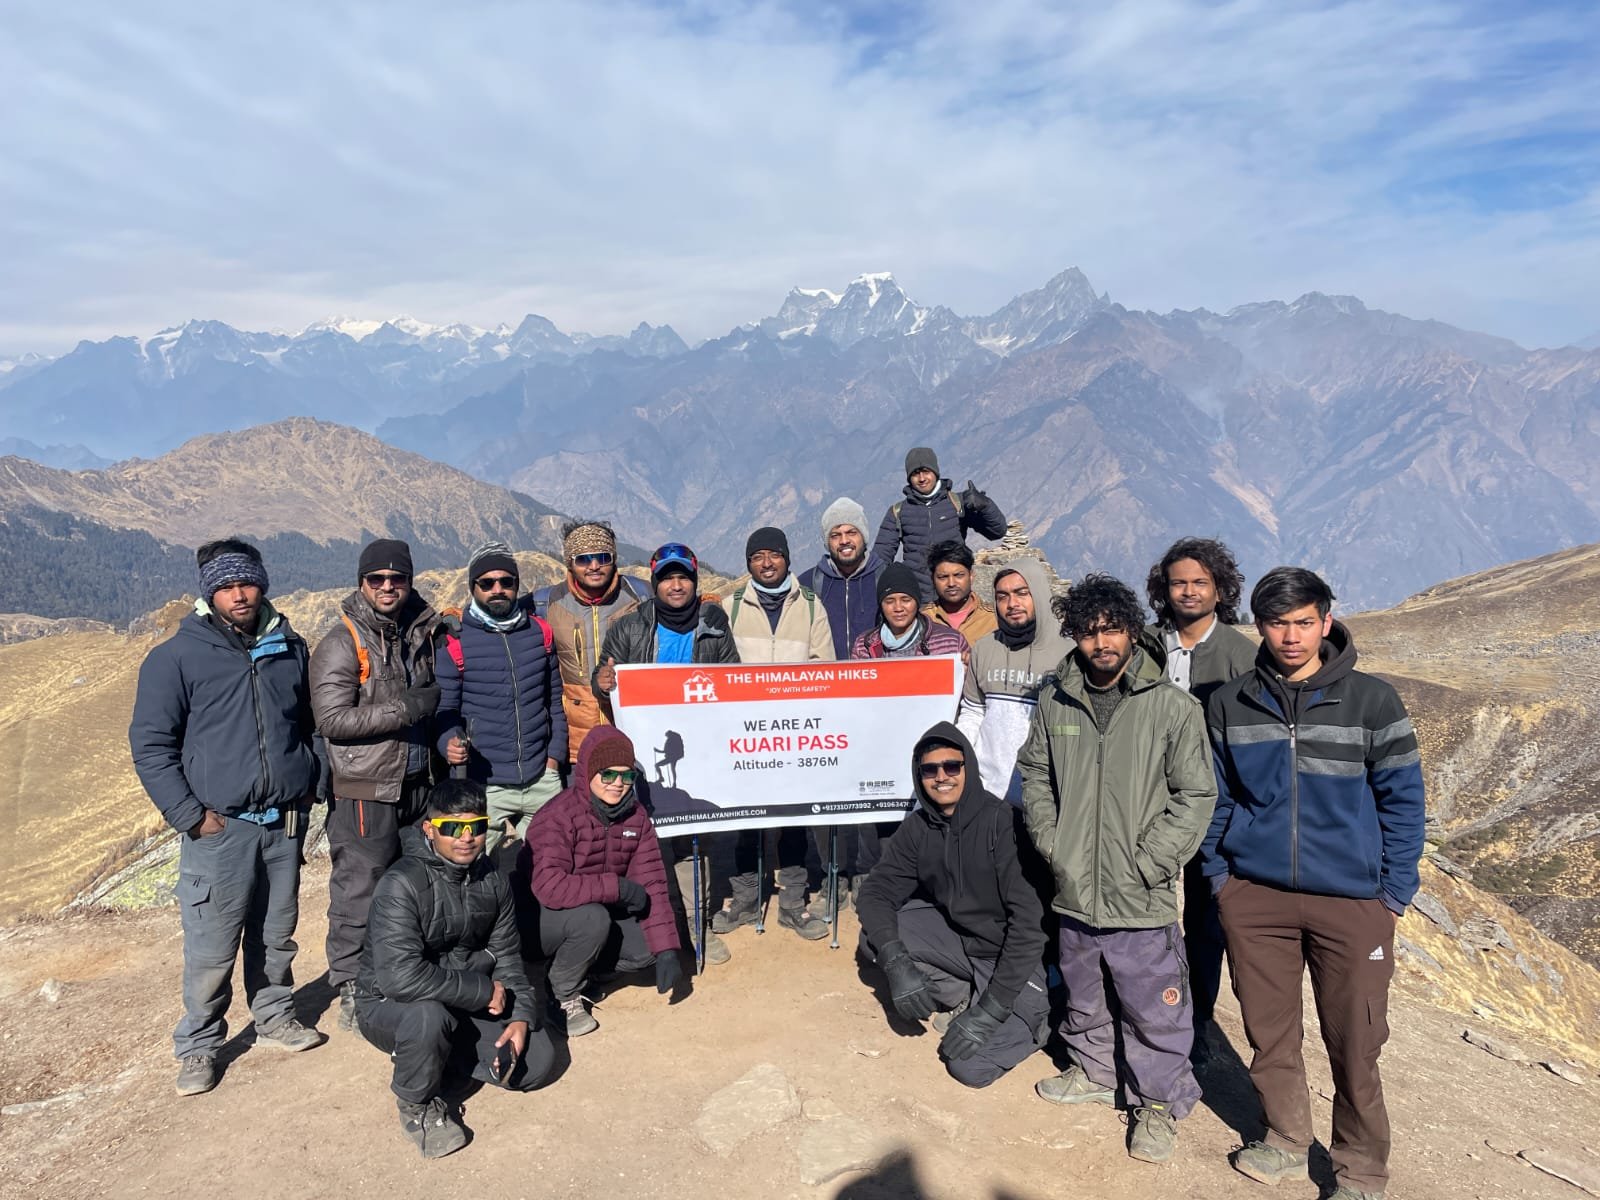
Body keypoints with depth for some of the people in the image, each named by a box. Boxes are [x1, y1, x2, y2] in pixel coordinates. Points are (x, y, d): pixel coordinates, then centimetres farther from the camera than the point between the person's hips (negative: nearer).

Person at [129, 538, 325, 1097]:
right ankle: (199, 1045, 20)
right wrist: (191, 816, -11)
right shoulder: (177, 657, -6)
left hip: (285, 823, 4)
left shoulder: (289, 648, 8)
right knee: (212, 947, 2)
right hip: (219, 828, -4)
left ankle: (275, 1018, 34)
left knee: (278, 934, 16)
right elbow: (150, 745, -6)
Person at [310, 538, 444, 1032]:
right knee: (360, 890, 1)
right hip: (364, 791, -6)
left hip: (417, 783, 6)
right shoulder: (342, 643, -10)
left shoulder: (421, 633, 10)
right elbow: (332, 718, -18)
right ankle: (350, 989, 17)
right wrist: (406, 709, -21)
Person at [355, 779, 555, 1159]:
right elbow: (400, 977, -35)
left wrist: (521, 1016, -12)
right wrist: (484, 991, -26)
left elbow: (506, 957, 5)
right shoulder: (401, 885, -25)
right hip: (389, 1005, -6)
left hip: (464, 1005, 6)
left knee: (537, 1060, -7)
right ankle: (416, 1104, -8)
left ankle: (437, 1057, 13)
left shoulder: (492, 882, -3)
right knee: (428, 1016, -39)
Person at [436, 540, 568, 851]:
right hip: (483, 786, -3)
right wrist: (449, 743, -24)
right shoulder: (456, 642, -7)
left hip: (542, 780, 3)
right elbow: (444, 710, -4)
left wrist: (555, 754, 6)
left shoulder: (540, 632, 5)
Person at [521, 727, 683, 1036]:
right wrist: (618, 887, -32)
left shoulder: (635, 817, -6)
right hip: (540, 919, -6)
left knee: (648, 948, -12)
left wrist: (666, 950, -16)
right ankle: (562, 994, -8)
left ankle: (576, 963, 10)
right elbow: (548, 887, -37)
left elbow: (651, 884, -8)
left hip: (600, 913, 6)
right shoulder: (558, 817, -25)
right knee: (592, 918, -34)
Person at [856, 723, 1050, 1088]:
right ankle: (961, 998, 7)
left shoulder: (1001, 822, -25)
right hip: (959, 940, 6)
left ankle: (1032, 1017, 10)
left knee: (971, 1067, -19)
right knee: (874, 936, -11)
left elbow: (1030, 920, -26)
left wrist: (991, 1011, -27)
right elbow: (876, 892, -6)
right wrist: (896, 962, -25)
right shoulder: (918, 827, -6)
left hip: (1014, 959, -6)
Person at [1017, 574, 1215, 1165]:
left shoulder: (1172, 705, -11)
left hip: (1141, 900, -4)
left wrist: (1147, 862, -12)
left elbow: (1196, 796, -8)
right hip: (1073, 891, 4)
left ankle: (1159, 1102, 30)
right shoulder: (1054, 701, -1)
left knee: (1155, 1011, 7)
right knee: (1083, 998, 23)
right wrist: (1050, 842, 2)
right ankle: (1093, 1071, 45)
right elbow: (1035, 776, 11)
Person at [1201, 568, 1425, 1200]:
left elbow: (1402, 801, 0)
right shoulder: (1229, 705, 2)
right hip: (1253, 897, 2)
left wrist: (1394, 894, -3)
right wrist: (1219, 875, 4)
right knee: (1270, 1034, 13)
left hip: (1352, 903, -2)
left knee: (1355, 1046, 6)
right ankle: (1286, 1141, 35)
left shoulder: (1372, 701, -4)